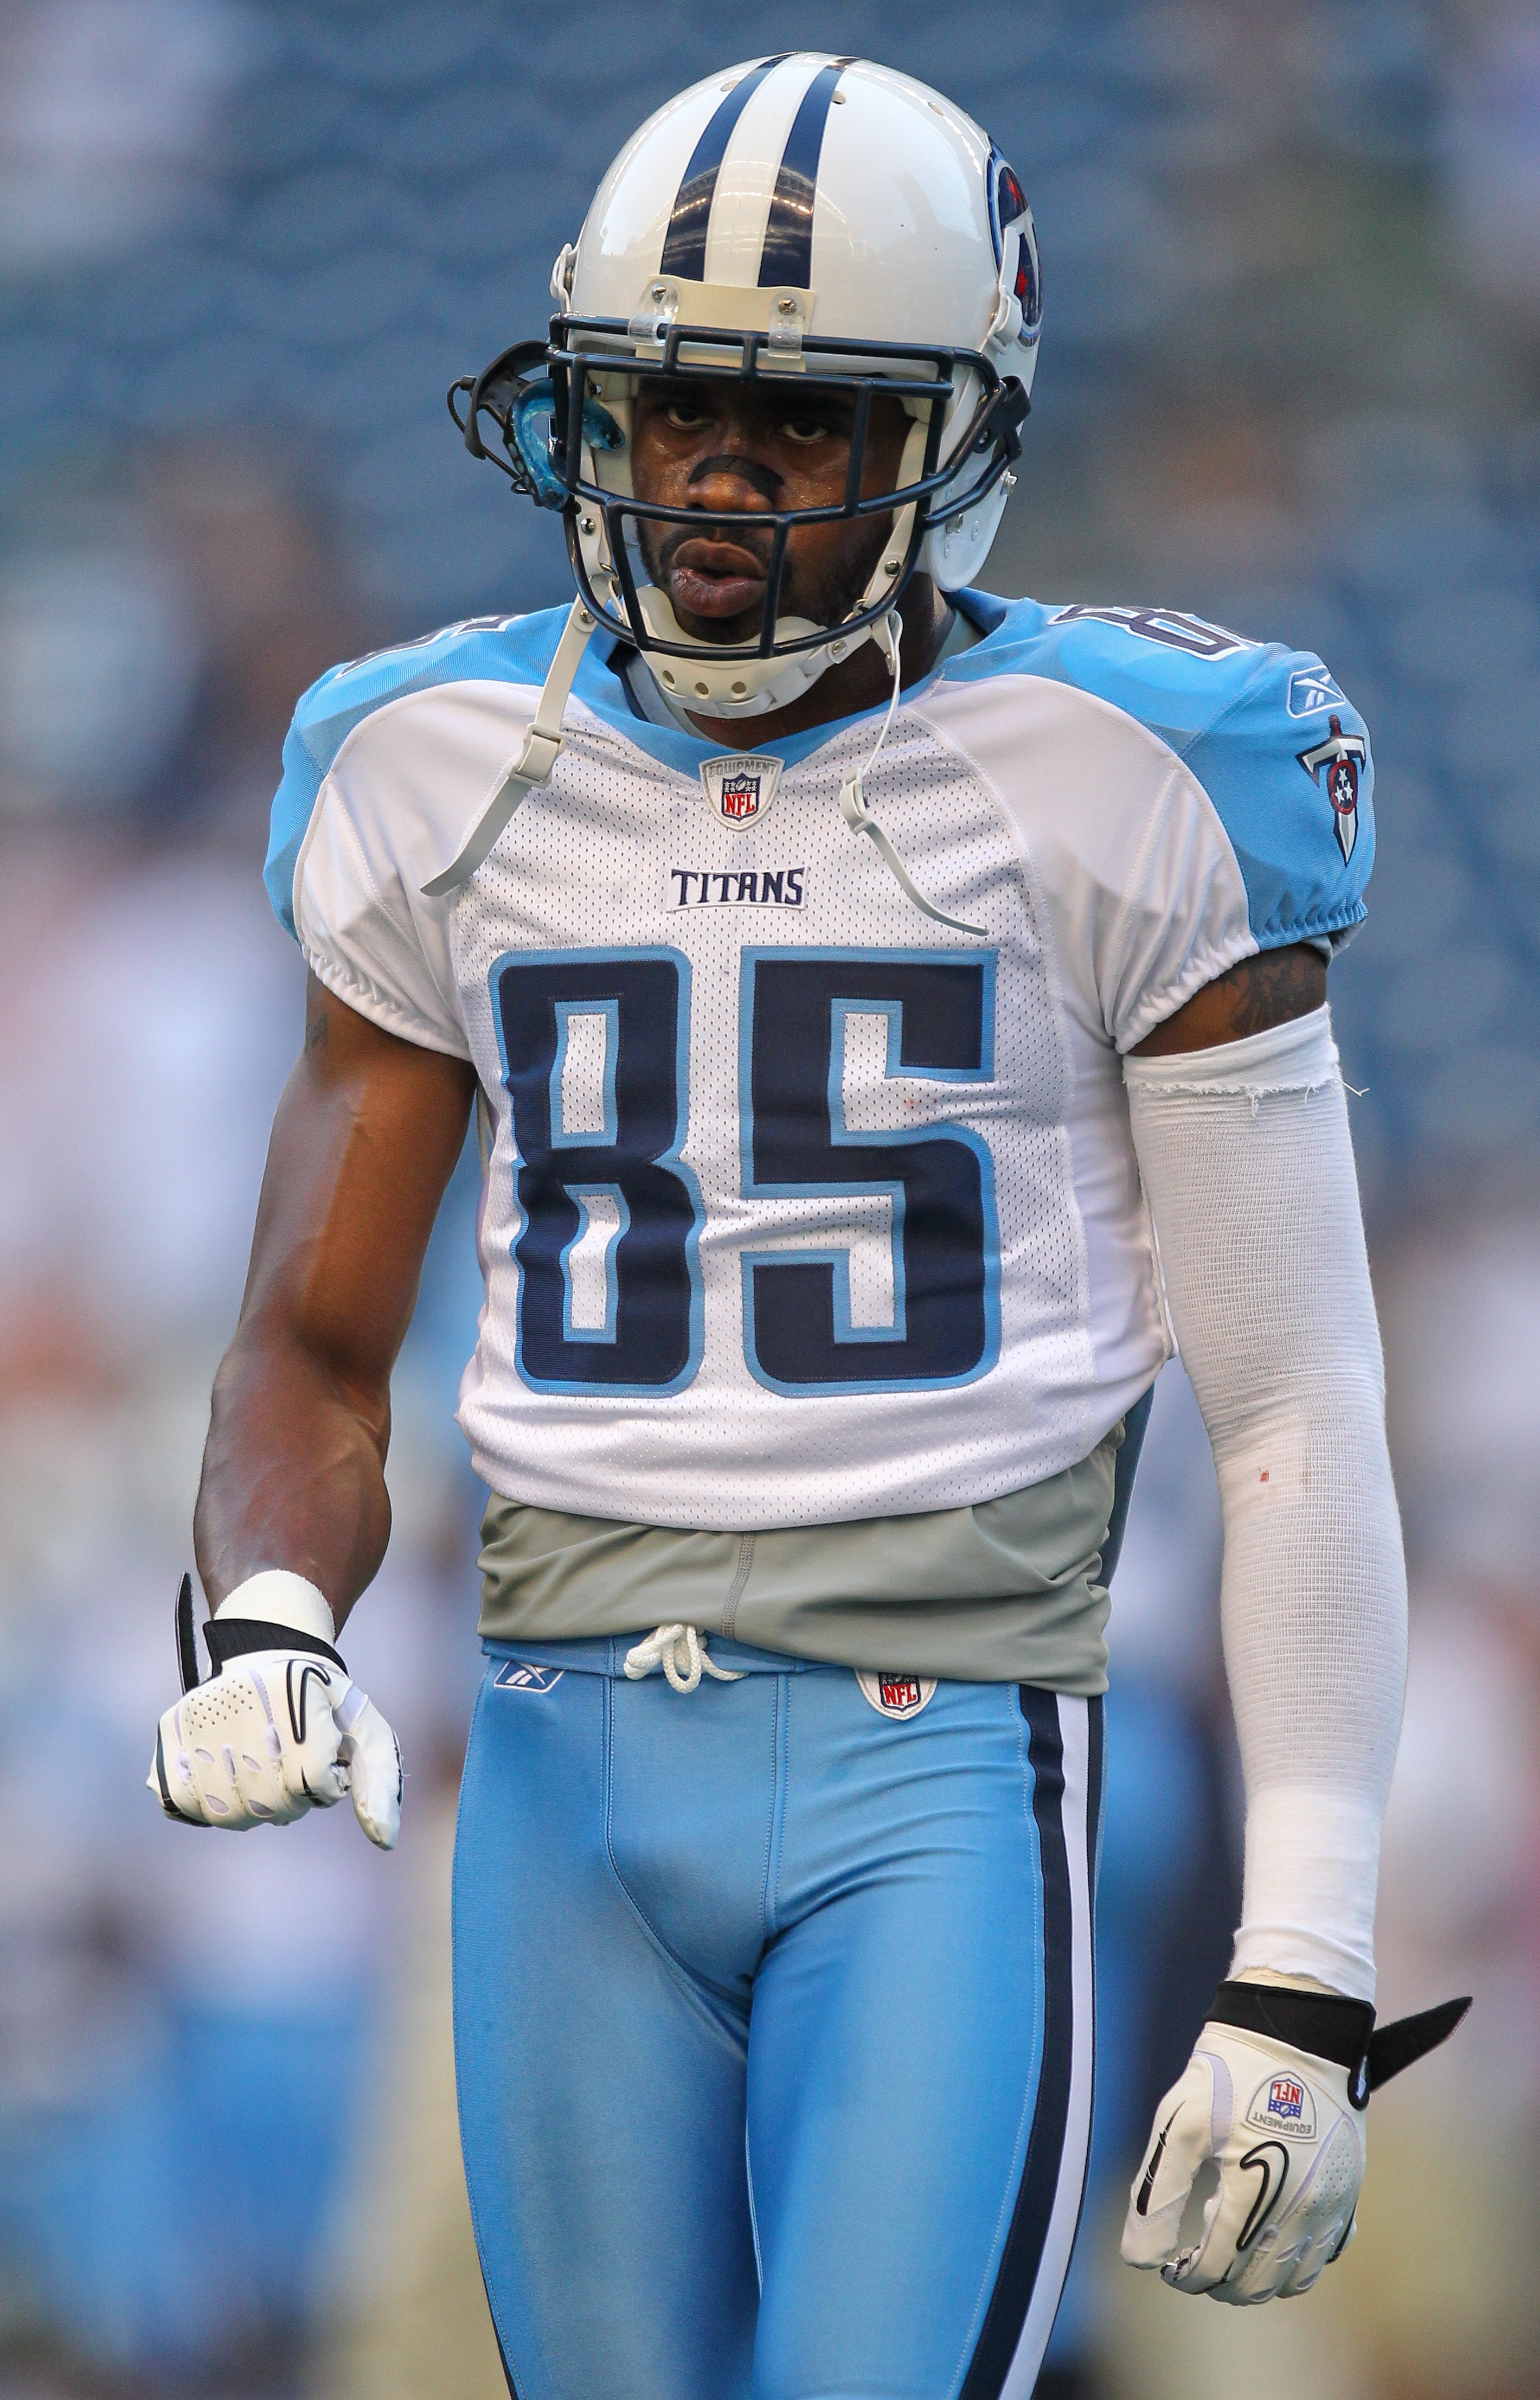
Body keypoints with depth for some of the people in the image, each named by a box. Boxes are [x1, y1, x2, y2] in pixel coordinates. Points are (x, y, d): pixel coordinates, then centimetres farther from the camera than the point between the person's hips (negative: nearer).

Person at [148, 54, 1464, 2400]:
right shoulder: (450, 781, 8)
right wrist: (261, 1635, -9)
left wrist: (1303, 1984, -6)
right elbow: (316, 1349, 14)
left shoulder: (1109, 782, -4)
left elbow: (1296, 1415, -2)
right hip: (571, 1776, 4)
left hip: (940, 1780, -4)